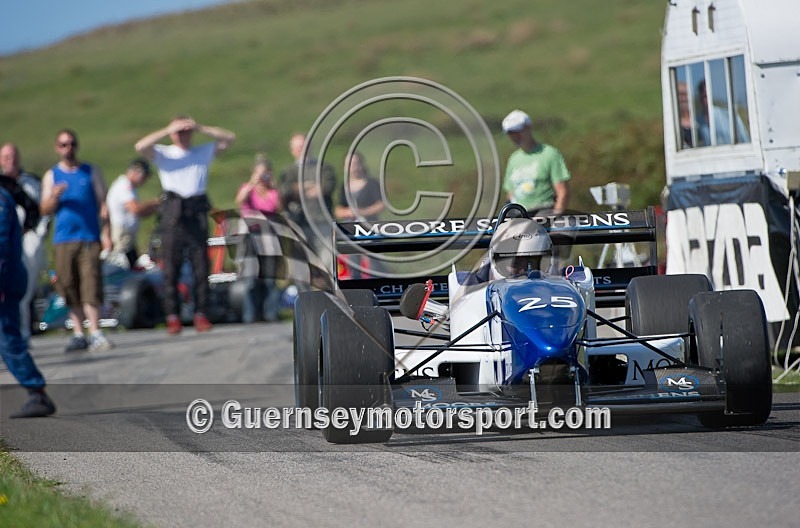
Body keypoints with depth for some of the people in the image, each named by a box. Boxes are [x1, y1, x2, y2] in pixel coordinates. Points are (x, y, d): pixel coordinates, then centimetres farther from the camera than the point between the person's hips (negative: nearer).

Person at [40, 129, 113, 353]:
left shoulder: (92, 172, 11)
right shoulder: (51, 176, 12)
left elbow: (102, 201, 8)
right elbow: (45, 210, 8)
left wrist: (105, 210, -11)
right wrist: (55, 197, -12)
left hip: (89, 237, -2)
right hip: (63, 240, 2)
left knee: (91, 285, -12)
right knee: (70, 288, 1)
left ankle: (95, 333, -14)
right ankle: (78, 334, 6)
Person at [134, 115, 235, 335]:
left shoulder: (204, 152, 17)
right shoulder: (163, 153, 11)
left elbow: (229, 138, 11)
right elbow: (140, 146, -6)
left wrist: (200, 128, 1)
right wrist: (167, 130, -7)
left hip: (197, 212, 2)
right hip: (173, 213, -2)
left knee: (201, 267, 0)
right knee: (171, 267, -4)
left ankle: (201, 314, 3)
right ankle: (172, 316, -4)